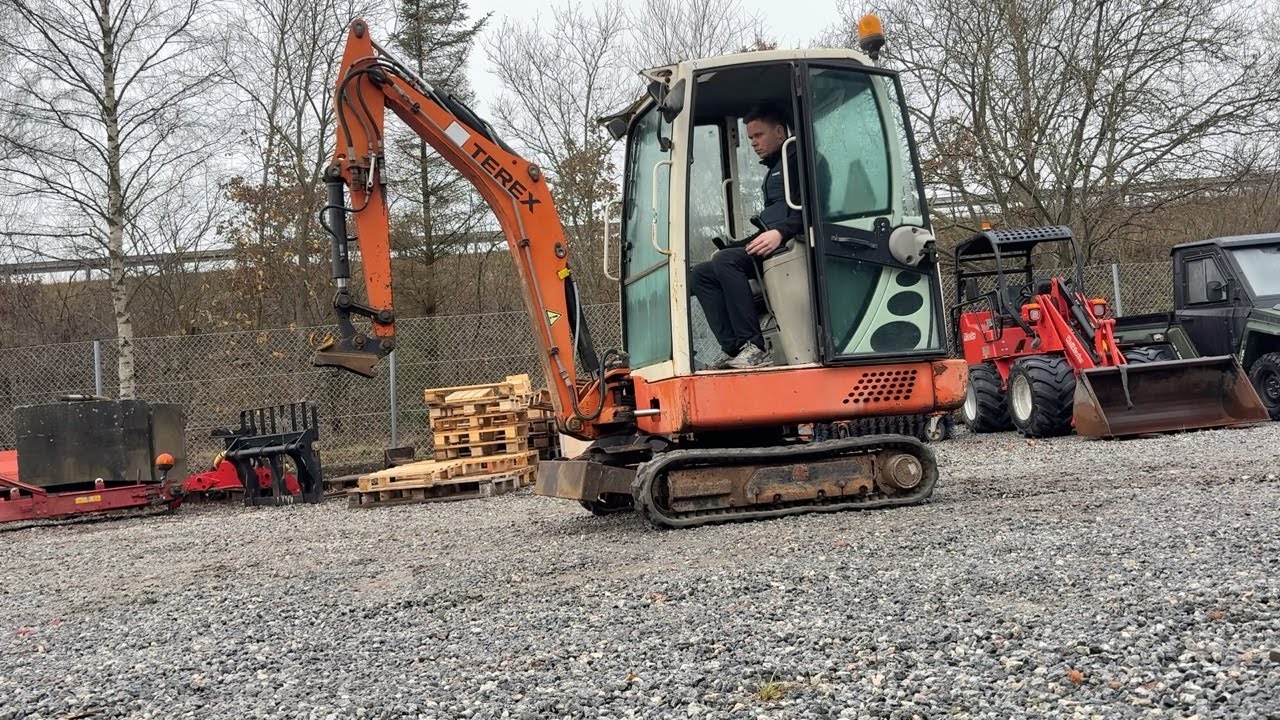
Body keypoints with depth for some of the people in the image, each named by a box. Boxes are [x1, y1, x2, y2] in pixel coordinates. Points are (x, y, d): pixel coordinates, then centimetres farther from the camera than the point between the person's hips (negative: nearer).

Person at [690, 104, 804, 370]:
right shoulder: (773, 170, 29)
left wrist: (779, 232, -29)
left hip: (792, 242, -10)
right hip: (770, 245, 10)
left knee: (726, 261, -30)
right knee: (702, 273, 0)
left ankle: (754, 348, -34)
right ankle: (733, 349, -15)